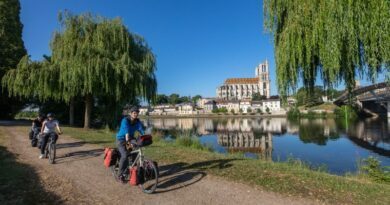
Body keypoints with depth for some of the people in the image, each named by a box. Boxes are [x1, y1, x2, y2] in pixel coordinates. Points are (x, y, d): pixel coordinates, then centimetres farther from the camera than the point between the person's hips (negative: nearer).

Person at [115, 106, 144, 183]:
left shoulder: (137, 121, -9)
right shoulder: (125, 120, -24)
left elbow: (142, 130, -20)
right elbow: (127, 131, -36)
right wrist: (128, 140, -48)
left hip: (131, 137, 6)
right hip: (121, 139, -5)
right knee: (124, 155, -21)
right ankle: (120, 174, -4)